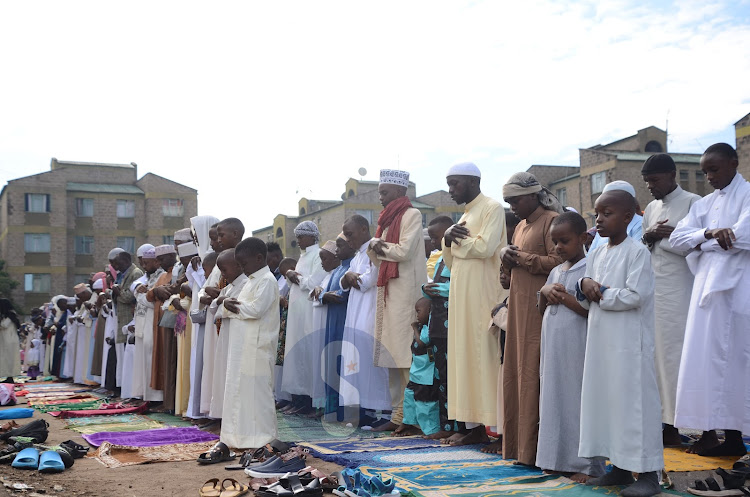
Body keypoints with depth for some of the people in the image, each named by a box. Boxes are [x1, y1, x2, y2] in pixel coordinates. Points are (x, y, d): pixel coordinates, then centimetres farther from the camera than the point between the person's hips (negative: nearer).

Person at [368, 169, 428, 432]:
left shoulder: (411, 215, -3)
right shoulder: (388, 219, 21)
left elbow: (404, 251, -15)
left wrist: (379, 245, 0)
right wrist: (376, 247, 0)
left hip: (406, 290, -8)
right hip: (389, 290, 8)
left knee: (405, 352, -10)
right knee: (392, 353, 6)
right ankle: (398, 413, 8)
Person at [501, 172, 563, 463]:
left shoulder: (552, 220, -6)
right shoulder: (521, 226, 21)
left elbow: (558, 262, -16)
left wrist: (522, 258, -10)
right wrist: (508, 259, 4)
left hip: (540, 308, -9)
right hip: (519, 308, 9)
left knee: (534, 374, -8)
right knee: (517, 371, 7)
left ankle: (536, 449, -2)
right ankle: (519, 445, 13)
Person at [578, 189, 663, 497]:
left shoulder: (637, 252, -8)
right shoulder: (596, 255, 14)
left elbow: (635, 296, -18)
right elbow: (586, 301, 17)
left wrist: (601, 293, -9)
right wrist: (585, 286, -4)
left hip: (629, 342, -8)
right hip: (600, 340, 8)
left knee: (634, 400, -5)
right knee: (603, 398, 10)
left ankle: (647, 472, 3)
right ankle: (619, 465, 20)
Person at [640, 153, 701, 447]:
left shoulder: (692, 203, -2)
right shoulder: (651, 209, 19)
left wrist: (665, 236, -10)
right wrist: (648, 237, 2)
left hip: (679, 293, -7)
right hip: (654, 292, 7)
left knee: (678, 354, -8)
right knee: (659, 354, 4)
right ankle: (669, 422, 8)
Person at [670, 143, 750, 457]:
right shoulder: (704, 204, 19)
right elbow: (677, 238, 7)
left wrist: (702, 241, -2)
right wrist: (709, 234, -11)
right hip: (708, 288, 6)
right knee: (707, 357, 2)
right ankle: (711, 431, 5)